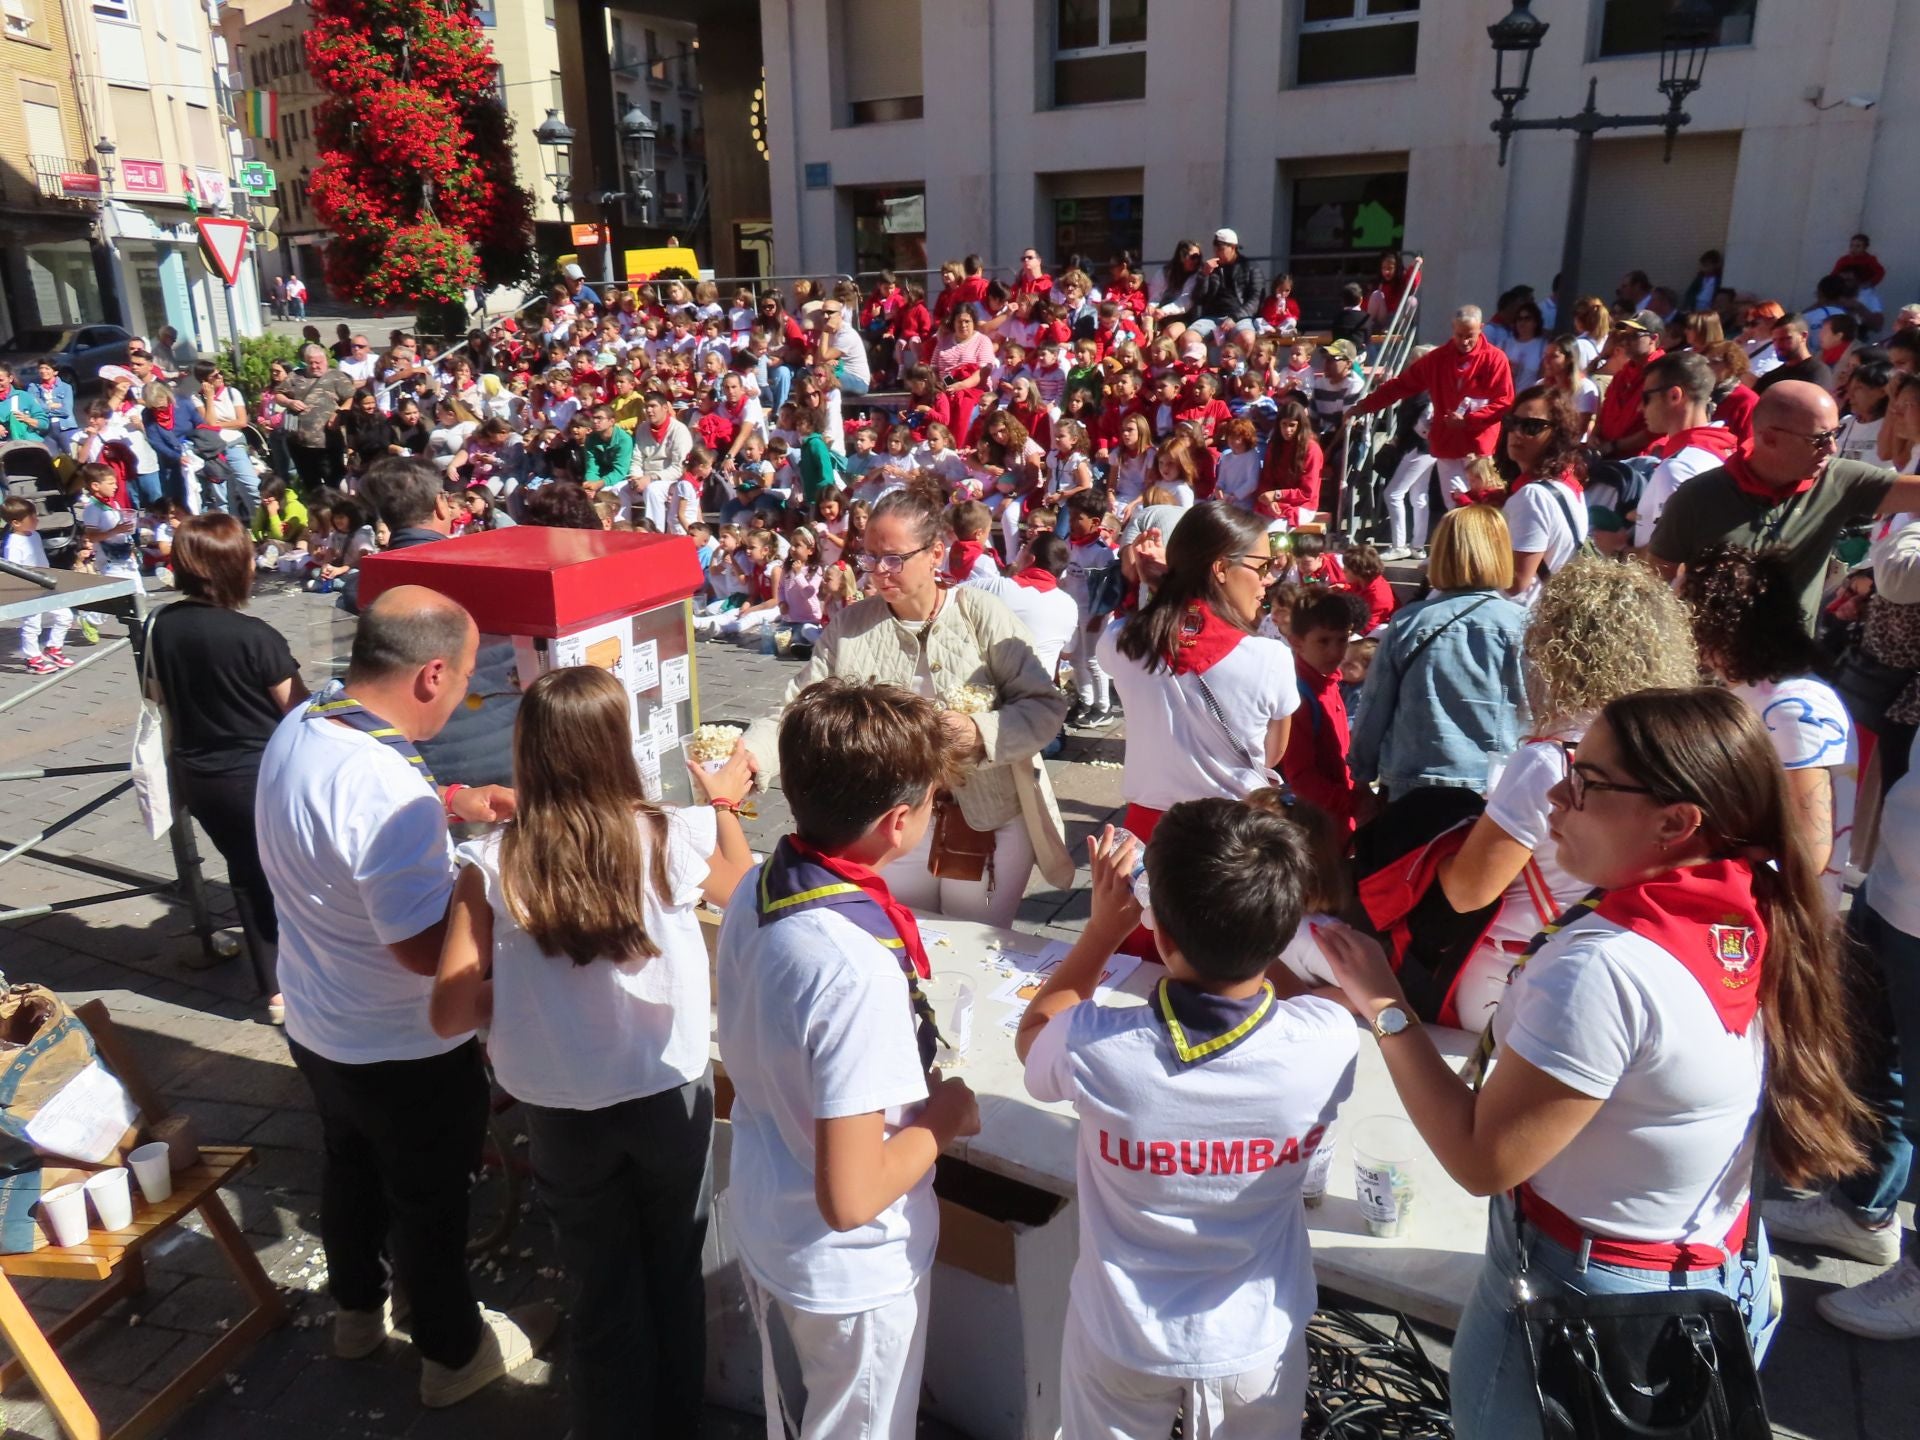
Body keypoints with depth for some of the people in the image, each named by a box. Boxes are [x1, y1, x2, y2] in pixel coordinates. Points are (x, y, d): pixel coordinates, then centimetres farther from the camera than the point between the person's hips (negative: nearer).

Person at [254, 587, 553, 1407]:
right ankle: (452, 1355, 38)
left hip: (315, 1027, 8)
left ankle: (357, 1310, 53)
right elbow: (427, 948, -33)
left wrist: (448, 805, 6)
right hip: (402, 1052, -8)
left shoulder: (297, 730, -8)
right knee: (430, 1200, 15)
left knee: (352, 1168, 29)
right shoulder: (386, 787, -37)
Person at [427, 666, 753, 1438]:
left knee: (604, 1289, 23)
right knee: (675, 1274, 25)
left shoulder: (492, 866, -18)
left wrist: (524, 989, 4)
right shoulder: (677, 837, -17)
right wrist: (724, 803, 20)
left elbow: (450, 1016, -13)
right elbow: (741, 889, 6)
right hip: (671, 1094, 1)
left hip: (563, 1113, 0)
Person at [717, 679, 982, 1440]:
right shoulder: (858, 970, -37)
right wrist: (942, 1120, -17)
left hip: (762, 1229, 7)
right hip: (850, 1275, -6)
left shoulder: (756, 888, -12)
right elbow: (851, 1198, -31)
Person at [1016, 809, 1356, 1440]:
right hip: (1257, 1340, 1)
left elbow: (1033, 1034, -6)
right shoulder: (1329, 1043, -28)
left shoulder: (1096, 1050, -33)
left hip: (1120, 1338, -1)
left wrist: (1103, 927, -6)